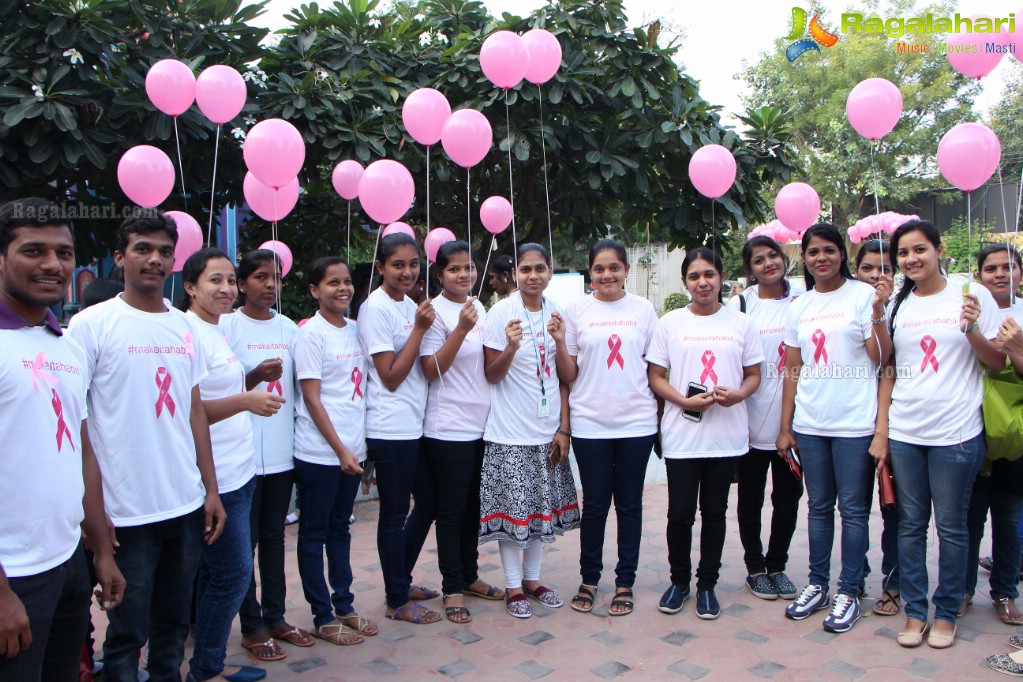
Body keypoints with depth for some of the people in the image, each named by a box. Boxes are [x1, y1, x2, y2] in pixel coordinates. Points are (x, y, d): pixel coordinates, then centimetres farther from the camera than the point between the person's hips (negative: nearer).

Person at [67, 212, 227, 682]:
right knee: (127, 633, 9)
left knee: (174, 624, 17)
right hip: (127, 513, -4)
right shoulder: (92, 324, -6)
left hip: (188, 505, 5)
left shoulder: (185, 327, 8)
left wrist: (211, 490, 10)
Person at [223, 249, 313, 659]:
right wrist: (254, 377, -22)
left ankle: (275, 616, 26)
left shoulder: (288, 328, 10)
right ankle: (252, 626, 17)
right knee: (245, 540, 5)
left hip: (282, 449, 5)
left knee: (274, 536, 14)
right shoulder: (227, 326, -6)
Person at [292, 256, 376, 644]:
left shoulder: (355, 330, 9)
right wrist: (340, 450, -14)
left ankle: (344, 605, 28)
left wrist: (357, 445, 10)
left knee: (340, 528, 17)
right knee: (314, 534, 6)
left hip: (351, 449, 7)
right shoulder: (310, 334, -10)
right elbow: (311, 398, -13)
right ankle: (323, 617, 17)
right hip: (320, 453, -7)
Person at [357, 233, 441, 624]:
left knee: (428, 504, 18)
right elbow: (391, 377, -16)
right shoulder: (375, 309, -13)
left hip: (416, 426, 9)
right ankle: (397, 601, 21)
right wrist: (419, 329, -17)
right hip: (390, 430, -9)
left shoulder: (409, 305, 11)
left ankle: (400, 580, 36)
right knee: (395, 514, 4)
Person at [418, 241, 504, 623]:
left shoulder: (479, 308, 11)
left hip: (482, 424, 7)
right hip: (449, 428, -7)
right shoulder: (435, 312, -10)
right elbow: (431, 370, -17)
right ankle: (452, 588, 17)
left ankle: (469, 576, 31)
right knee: (452, 509, 4)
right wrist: (462, 329, -24)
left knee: (474, 505, 16)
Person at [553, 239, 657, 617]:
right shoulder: (576, 309, 1)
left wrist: (662, 415, 2)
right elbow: (569, 376, 2)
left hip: (636, 422, 1)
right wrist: (559, 341, -14)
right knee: (594, 504, 7)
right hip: (590, 423, -1)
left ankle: (625, 582, 23)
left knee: (629, 503, 9)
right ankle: (589, 579, 24)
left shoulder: (643, 309, 4)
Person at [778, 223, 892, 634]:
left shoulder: (863, 295, -3)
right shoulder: (799, 307, 11)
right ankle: (817, 584, 25)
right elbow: (792, 370, 11)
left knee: (853, 509, 4)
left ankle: (849, 592, 17)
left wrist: (878, 315, -21)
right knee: (818, 506, 13)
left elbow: (882, 358, -8)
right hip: (809, 424, 4)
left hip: (853, 423, -4)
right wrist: (785, 426, 9)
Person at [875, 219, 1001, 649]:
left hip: (955, 433, -3)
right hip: (903, 432, 3)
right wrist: (881, 430, 5)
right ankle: (915, 610, 22)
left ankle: (946, 613, 22)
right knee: (910, 524, 9)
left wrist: (972, 330, -18)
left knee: (951, 526, 6)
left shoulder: (971, 296, -1)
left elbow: (998, 363, 1)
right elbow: (888, 371, 10)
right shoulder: (898, 305, 9)